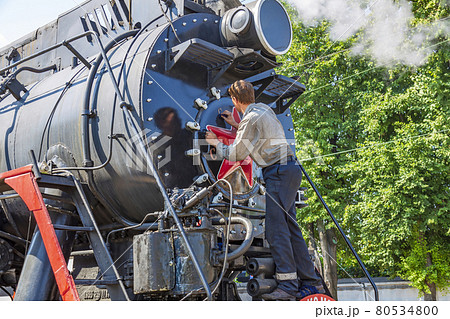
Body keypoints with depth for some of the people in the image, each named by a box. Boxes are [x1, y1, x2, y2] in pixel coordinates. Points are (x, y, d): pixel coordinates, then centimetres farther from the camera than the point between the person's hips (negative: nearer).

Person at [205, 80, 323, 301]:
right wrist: (235, 125, 36)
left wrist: (216, 143, 11)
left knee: (276, 229, -11)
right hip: (289, 169, 10)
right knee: (290, 228, 9)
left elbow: (236, 154, -6)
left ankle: (288, 286, -11)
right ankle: (310, 281, 12)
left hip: (279, 171, -10)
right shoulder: (264, 109, 17)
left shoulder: (251, 118, -12)